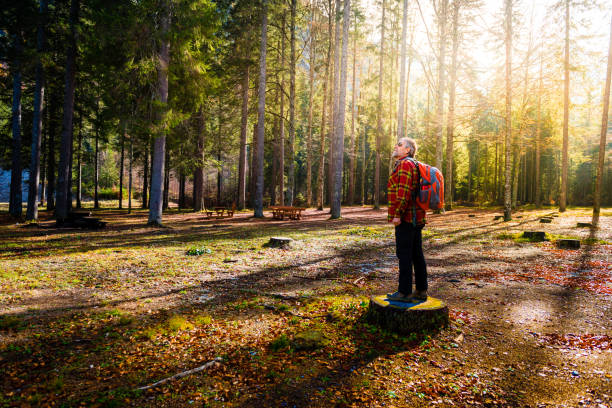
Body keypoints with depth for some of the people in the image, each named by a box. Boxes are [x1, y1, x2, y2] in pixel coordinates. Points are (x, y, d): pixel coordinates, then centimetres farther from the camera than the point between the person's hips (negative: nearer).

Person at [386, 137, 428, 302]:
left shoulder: (405, 164, -10)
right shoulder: (414, 166, 21)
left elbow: (404, 191, -20)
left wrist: (397, 214, -20)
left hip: (405, 218, -10)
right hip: (417, 218, 10)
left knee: (404, 255, -6)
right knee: (417, 254, 10)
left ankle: (405, 292, -2)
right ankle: (421, 291, 16)